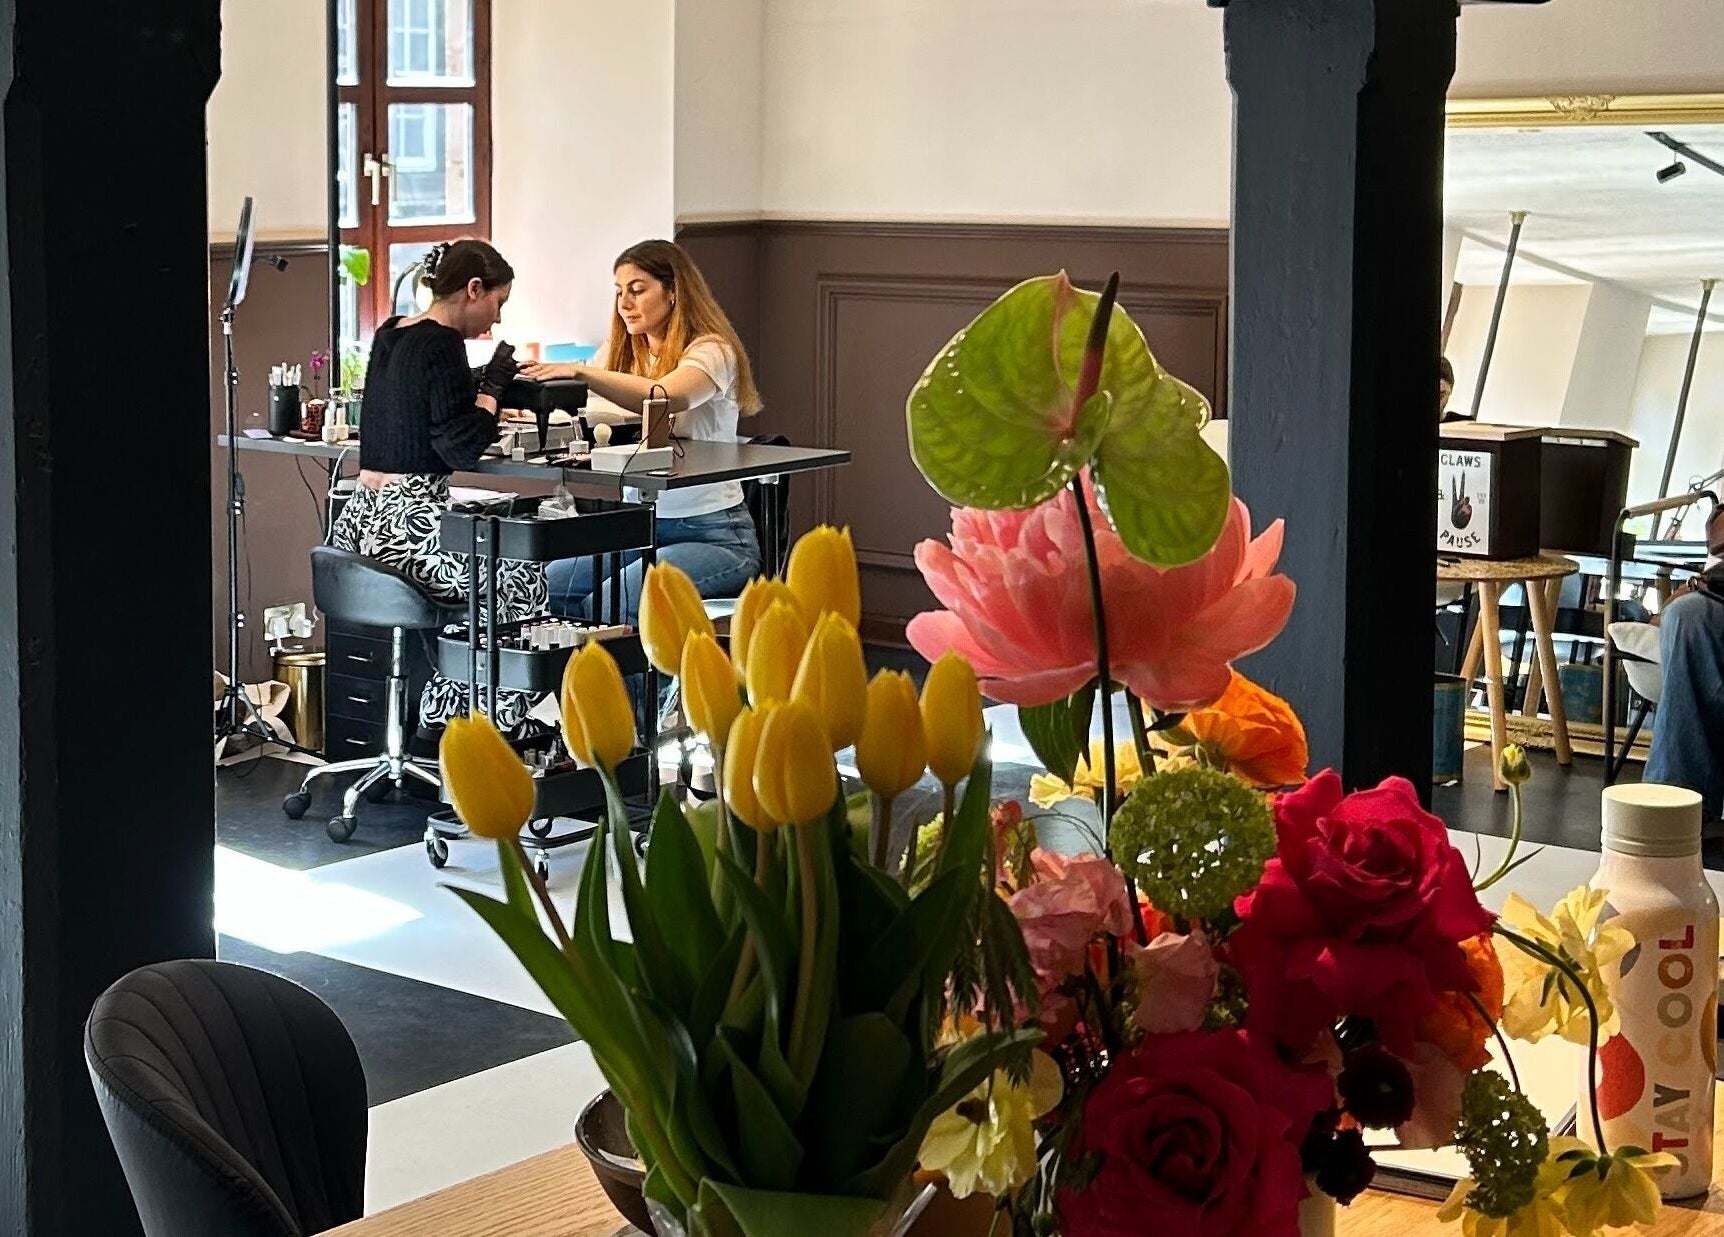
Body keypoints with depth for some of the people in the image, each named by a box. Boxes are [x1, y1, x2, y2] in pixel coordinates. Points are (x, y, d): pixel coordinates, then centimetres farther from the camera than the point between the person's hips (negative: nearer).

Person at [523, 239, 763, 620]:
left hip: (713, 534, -7)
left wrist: (581, 372, -41)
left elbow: (665, 396, -31)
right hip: (645, 527, 7)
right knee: (549, 586, -16)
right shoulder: (630, 355, 15)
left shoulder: (711, 351, -9)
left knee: (606, 605, -28)